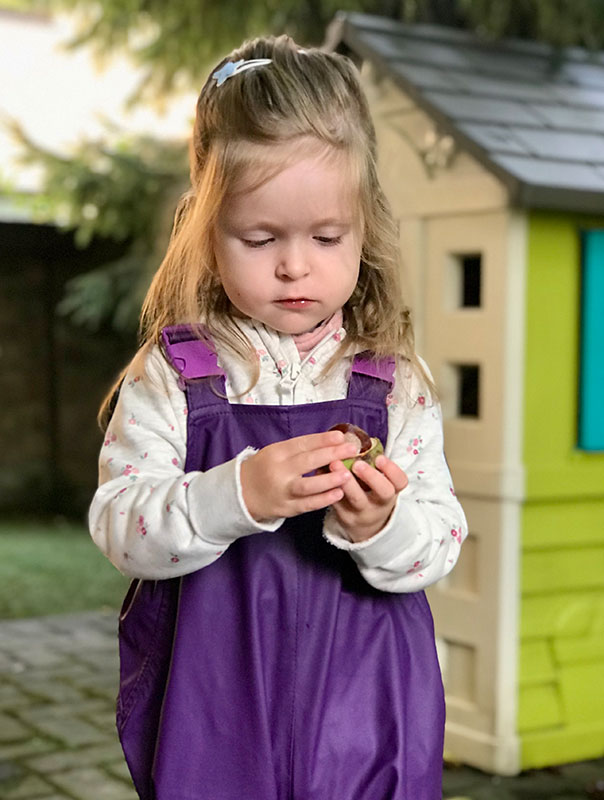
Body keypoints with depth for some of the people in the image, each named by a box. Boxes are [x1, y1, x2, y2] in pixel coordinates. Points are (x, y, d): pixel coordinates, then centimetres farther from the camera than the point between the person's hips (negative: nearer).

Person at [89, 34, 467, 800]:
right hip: (210, 702, -1)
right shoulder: (173, 373, -5)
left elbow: (442, 545, -3)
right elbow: (118, 528, -13)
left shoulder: (394, 383, -1)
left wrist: (384, 527, -25)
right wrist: (234, 495, -28)